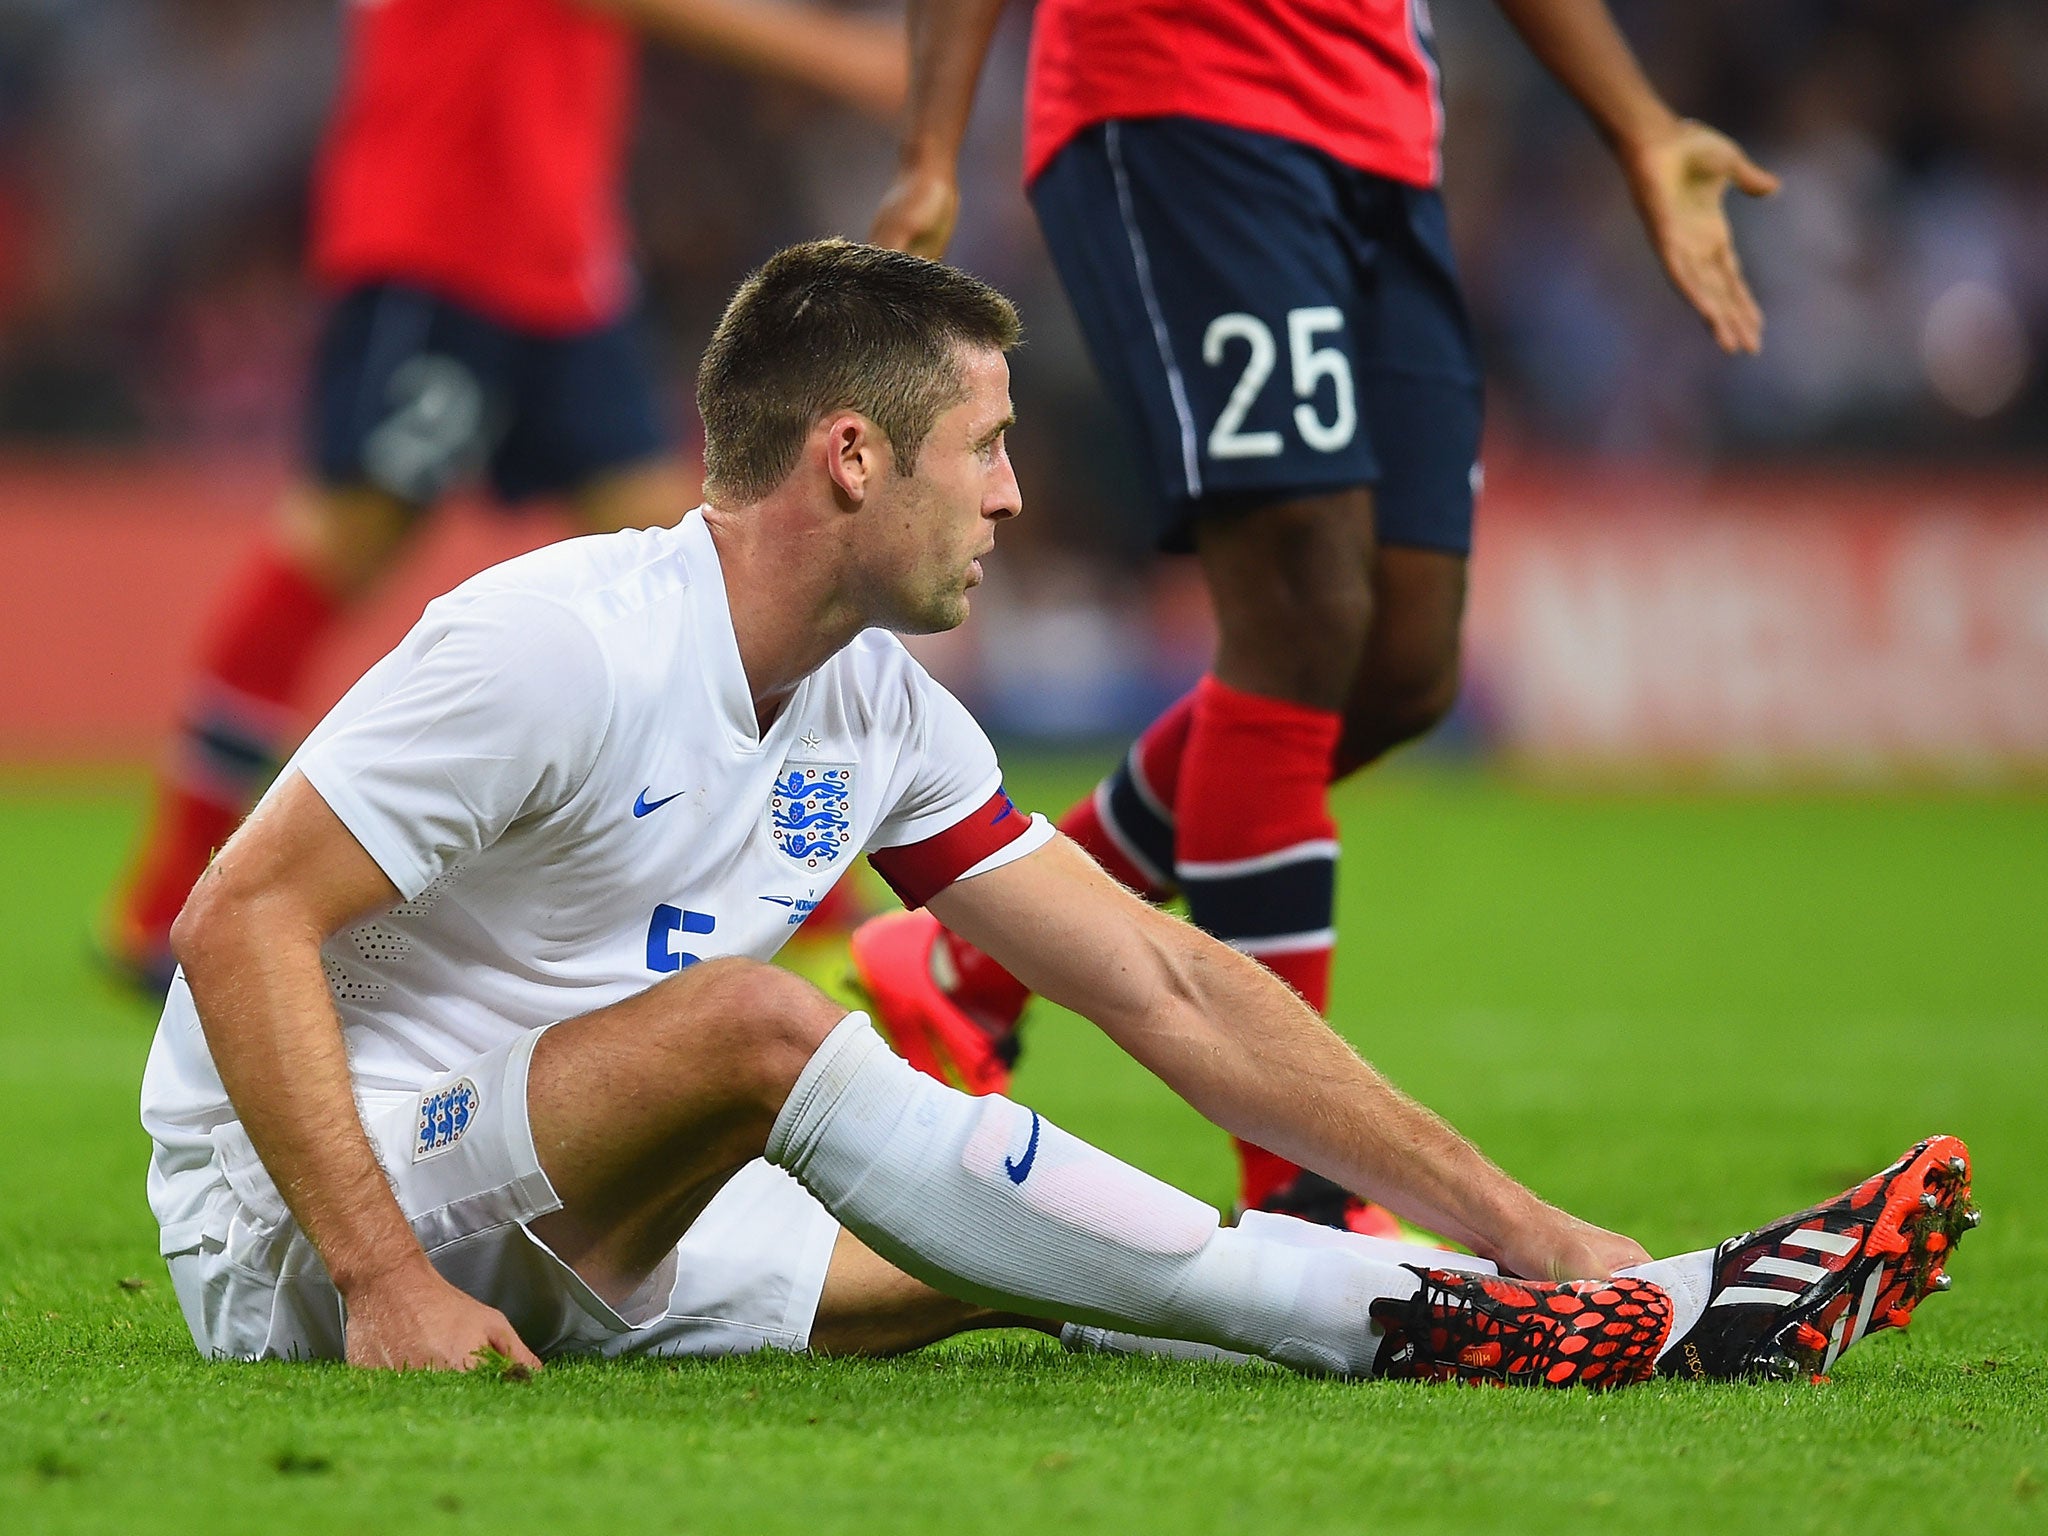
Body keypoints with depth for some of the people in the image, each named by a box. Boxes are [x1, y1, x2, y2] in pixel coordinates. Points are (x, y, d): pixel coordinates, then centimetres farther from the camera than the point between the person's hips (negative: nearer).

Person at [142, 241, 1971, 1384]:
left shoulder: (880, 715, 6)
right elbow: (239, 921, -21)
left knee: (1008, 1252, -10)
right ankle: (1395, 1319, -31)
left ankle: (1646, 1317, -16)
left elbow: (1171, 990, 7)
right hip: (296, 1228, -8)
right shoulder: (555, 645, -19)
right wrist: (382, 1282, -29)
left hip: (573, 1235, 8)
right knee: (746, 1016, -31)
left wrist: (1521, 1222, 2)